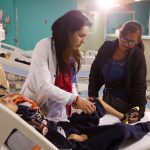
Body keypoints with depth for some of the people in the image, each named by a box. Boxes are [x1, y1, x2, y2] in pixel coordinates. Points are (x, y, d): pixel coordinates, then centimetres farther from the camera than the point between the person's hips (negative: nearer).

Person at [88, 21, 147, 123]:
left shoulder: (138, 56, -15)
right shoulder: (106, 47, -6)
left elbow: (140, 85, -15)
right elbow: (94, 72, 2)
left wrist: (138, 109, -27)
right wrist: (92, 95, -5)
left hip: (126, 102, -3)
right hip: (107, 98, 4)